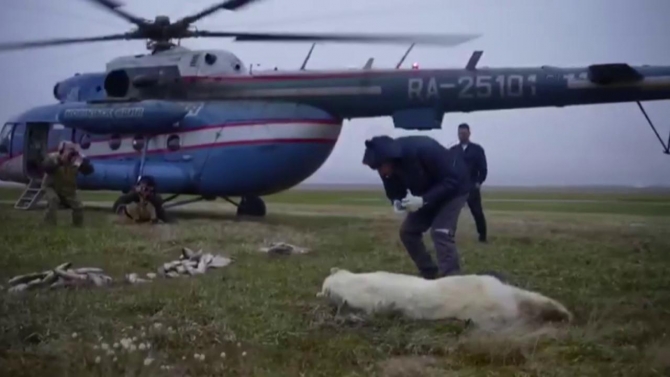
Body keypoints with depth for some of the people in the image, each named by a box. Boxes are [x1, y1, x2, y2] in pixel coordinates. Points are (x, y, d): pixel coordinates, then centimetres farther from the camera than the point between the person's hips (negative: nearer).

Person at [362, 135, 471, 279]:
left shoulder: (423, 149, -36)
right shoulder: (388, 168, -16)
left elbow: (451, 180, -32)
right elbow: (394, 192, 0)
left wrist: (424, 200, -40)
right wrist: (397, 202, -24)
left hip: (453, 188, -7)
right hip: (427, 195, 7)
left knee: (441, 232, -23)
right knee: (408, 230, 1)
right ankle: (431, 276, 11)